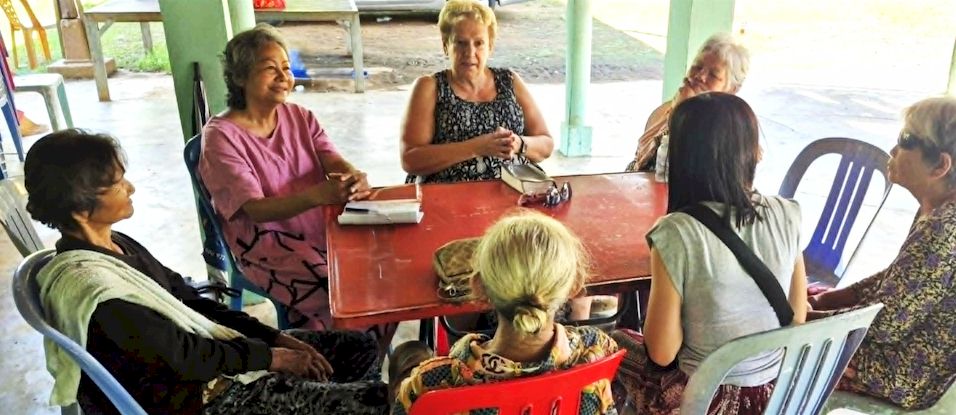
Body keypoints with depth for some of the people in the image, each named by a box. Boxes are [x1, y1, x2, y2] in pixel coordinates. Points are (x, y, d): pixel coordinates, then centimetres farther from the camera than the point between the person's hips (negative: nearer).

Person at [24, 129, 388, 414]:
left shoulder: (116, 245, 6)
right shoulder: (88, 285, -23)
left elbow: (190, 302, 8)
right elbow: (183, 355, -21)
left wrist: (275, 337, 2)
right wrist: (269, 356, -10)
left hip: (210, 355, 9)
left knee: (360, 348, 9)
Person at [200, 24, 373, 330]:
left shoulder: (300, 117, 6)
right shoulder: (221, 135, -11)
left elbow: (335, 162, -7)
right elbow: (257, 211, -21)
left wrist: (355, 179, -33)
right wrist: (319, 194, -38)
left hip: (320, 229, 5)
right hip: (265, 244, -5)